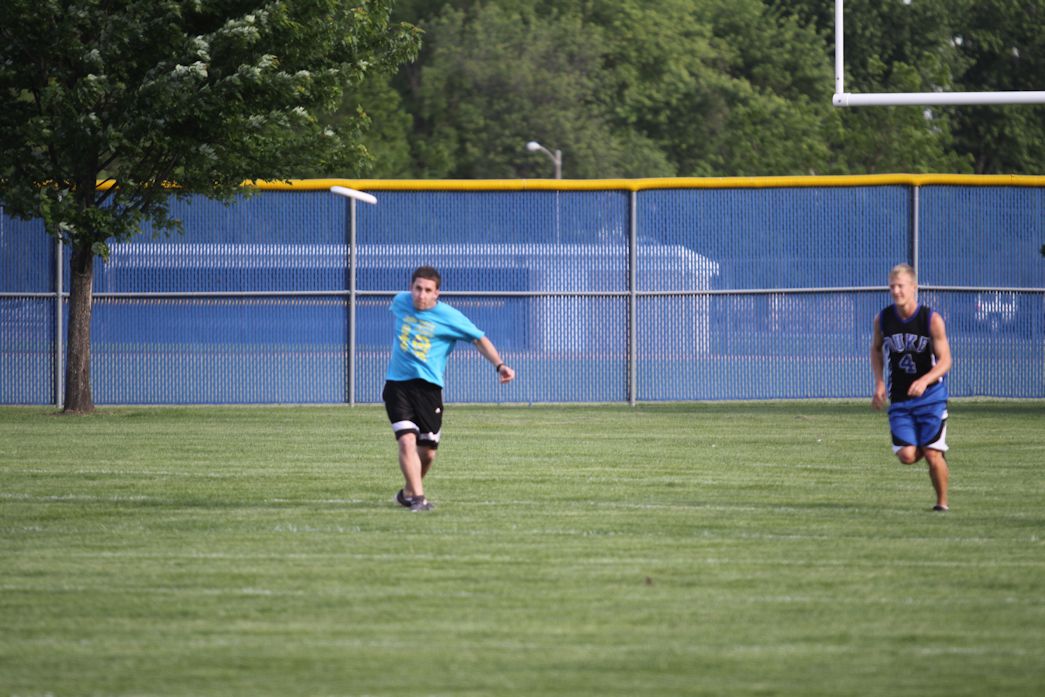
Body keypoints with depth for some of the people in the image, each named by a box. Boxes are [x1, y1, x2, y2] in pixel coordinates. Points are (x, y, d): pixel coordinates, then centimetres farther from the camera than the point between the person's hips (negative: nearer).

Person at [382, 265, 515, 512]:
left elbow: (479, 339, -3)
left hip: (429, 387, -1)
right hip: (397, 384, 1)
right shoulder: (400, 302, 2)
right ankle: (417, 497, -17)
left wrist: (499, 365, -16)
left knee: (428, 452, 6)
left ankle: (408, 491, 32)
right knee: (407, 441, -18)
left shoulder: (448, 317, -8)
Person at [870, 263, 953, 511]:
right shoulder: (883, 319, -2)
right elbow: (876, 349, 16)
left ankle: (942, 501, 14)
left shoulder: (932, 319, -12)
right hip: (899, 398, 3)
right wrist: (879, 383, 2)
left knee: (933, 455, -9)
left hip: (931, 395, -3)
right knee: (907, 456, -10)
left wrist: (924, 381, -32)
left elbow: (945, 360, -13)